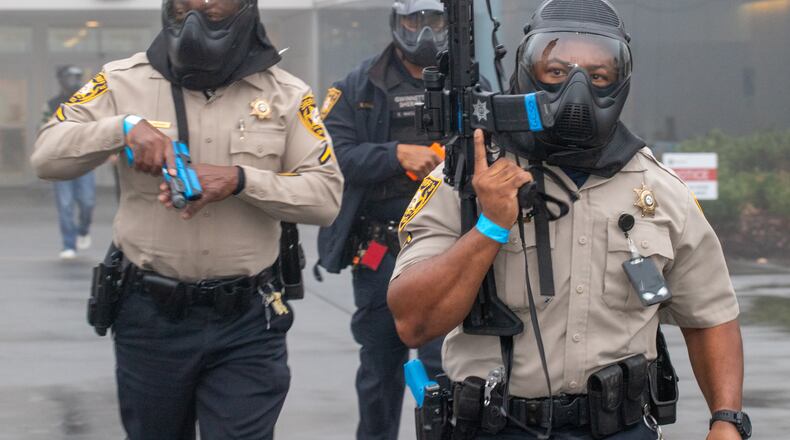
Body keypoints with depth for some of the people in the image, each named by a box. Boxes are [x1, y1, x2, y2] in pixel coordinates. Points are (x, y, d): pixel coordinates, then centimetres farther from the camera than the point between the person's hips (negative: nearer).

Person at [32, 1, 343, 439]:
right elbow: (46, 156, -4)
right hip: (150, 319, 1)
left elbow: (326, 194, -6)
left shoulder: (285, 94, 0)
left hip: (246, 323, -1)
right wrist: (124, 126, -21)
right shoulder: (126, 82, 1)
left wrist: (240, 180, -21)